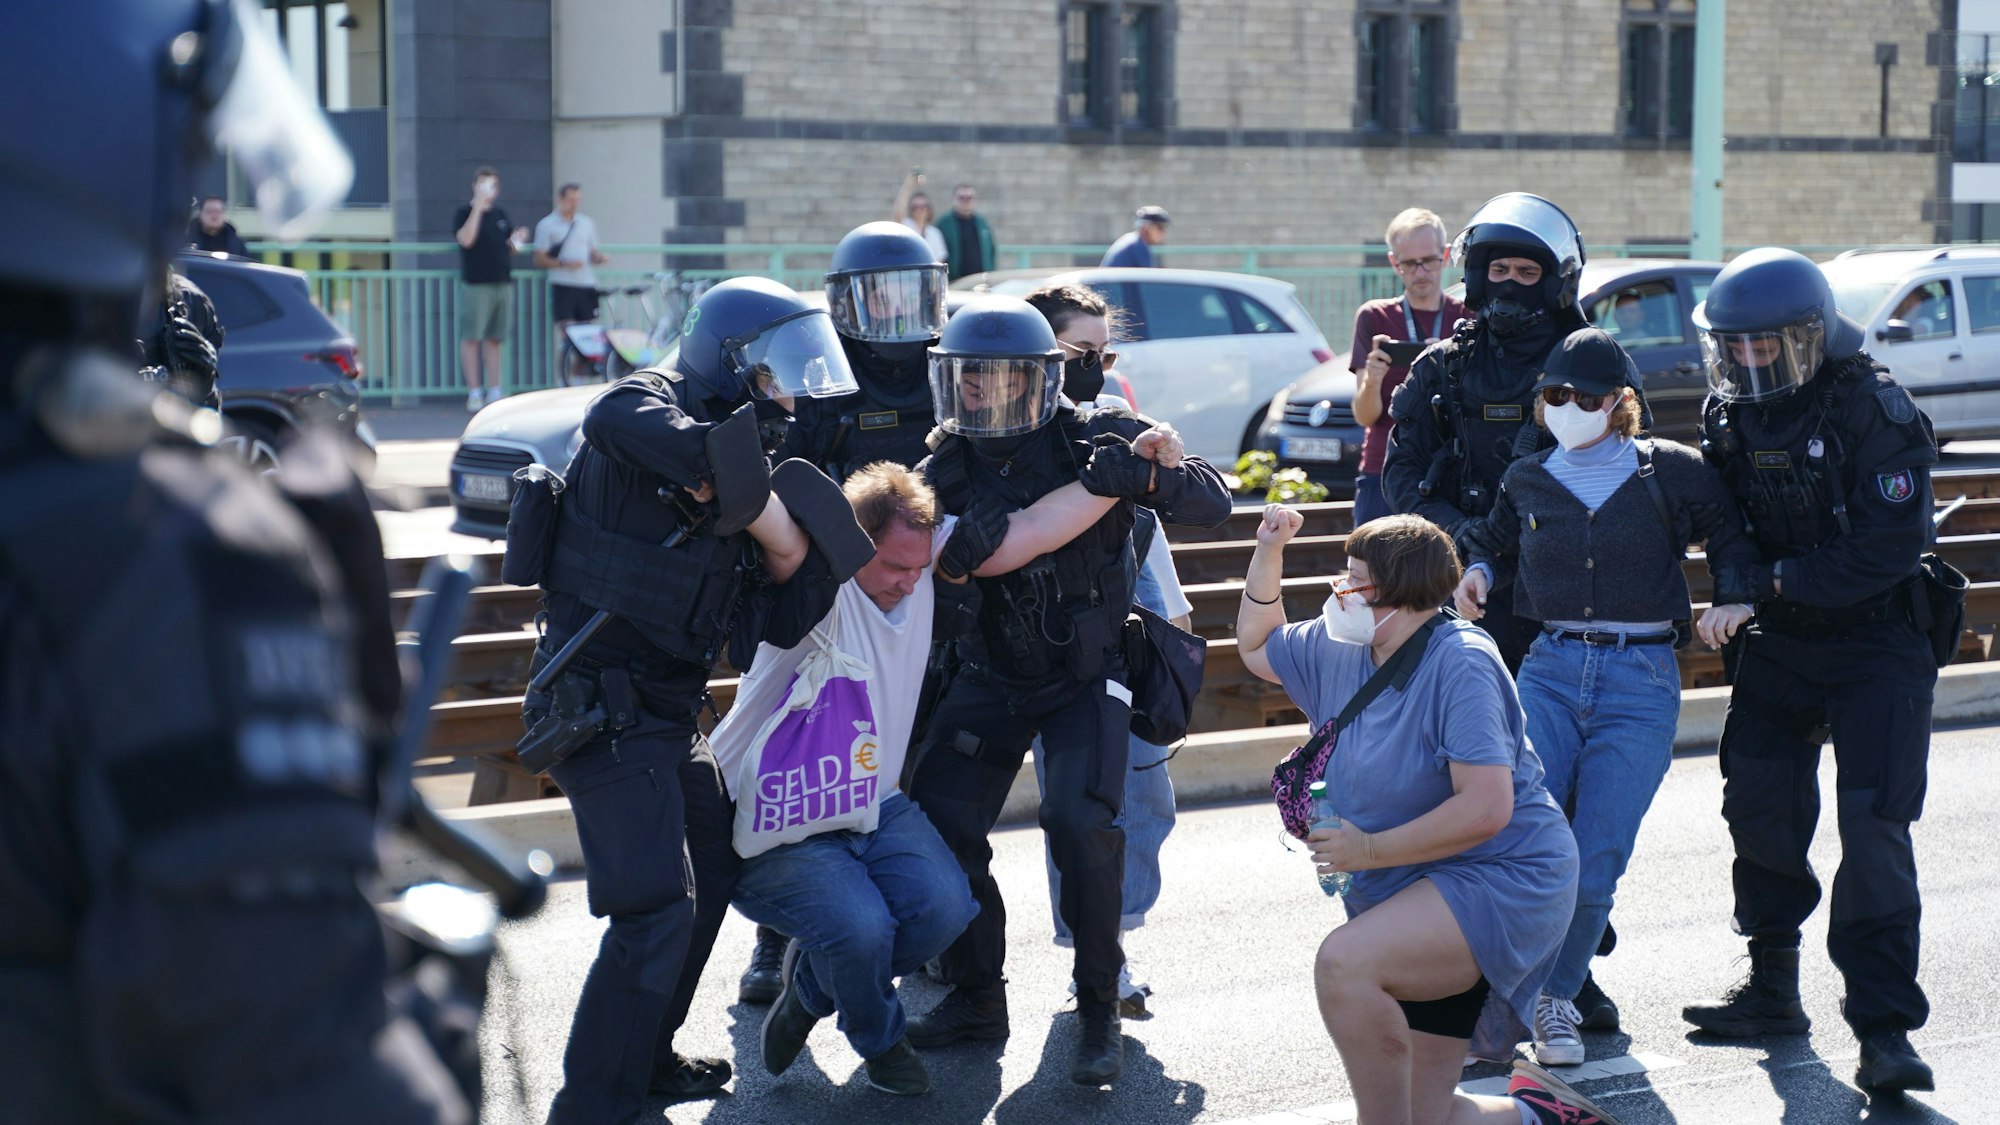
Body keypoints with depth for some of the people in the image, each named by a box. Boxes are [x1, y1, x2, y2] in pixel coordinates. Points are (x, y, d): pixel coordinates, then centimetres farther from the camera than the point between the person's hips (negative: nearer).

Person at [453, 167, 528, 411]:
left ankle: (494, 391, 10)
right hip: (475, 283, -6)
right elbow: (466, 239, -18)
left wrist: (517, 239, 0)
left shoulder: (500, 214, 18)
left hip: (503, 282, 6)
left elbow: (510, 246, 22)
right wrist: (478, 208, -20)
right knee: (471, 337, -6)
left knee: (493, 338, 8)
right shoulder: (464, 212, -1)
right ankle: (474, 391, -5)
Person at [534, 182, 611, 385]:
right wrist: (563, 264, -17)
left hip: (587, 285, 5)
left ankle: (578, 380, 14)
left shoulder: (586, 223, 16)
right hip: (562, 284, -5)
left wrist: (600, 257, -2)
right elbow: (540, 259, -3)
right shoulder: (547, 225, 1)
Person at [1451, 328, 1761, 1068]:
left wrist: (1736, 596, -3)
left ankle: (1558, 997, 13)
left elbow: (1732, 535, 13)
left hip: (1642, 681, -2)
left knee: (1594, 862, -8)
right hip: (1551, 669, 2)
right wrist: (1476, 572, 10)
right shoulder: (1527, 482, 12)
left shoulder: (1668, 472, 3)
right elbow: (1494, 540, 31)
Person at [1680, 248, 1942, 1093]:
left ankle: (1884, 1029, -12)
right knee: (1759, 809, 7)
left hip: (1877, 643, -6)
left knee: (1873, 823, -13)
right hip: (1780, 644, 6)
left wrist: (1776, 581, -21)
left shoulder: (1873, 411, -18)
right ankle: (1773, 991, 24)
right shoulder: (1729, 416, 1)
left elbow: (1889, 547, -22)